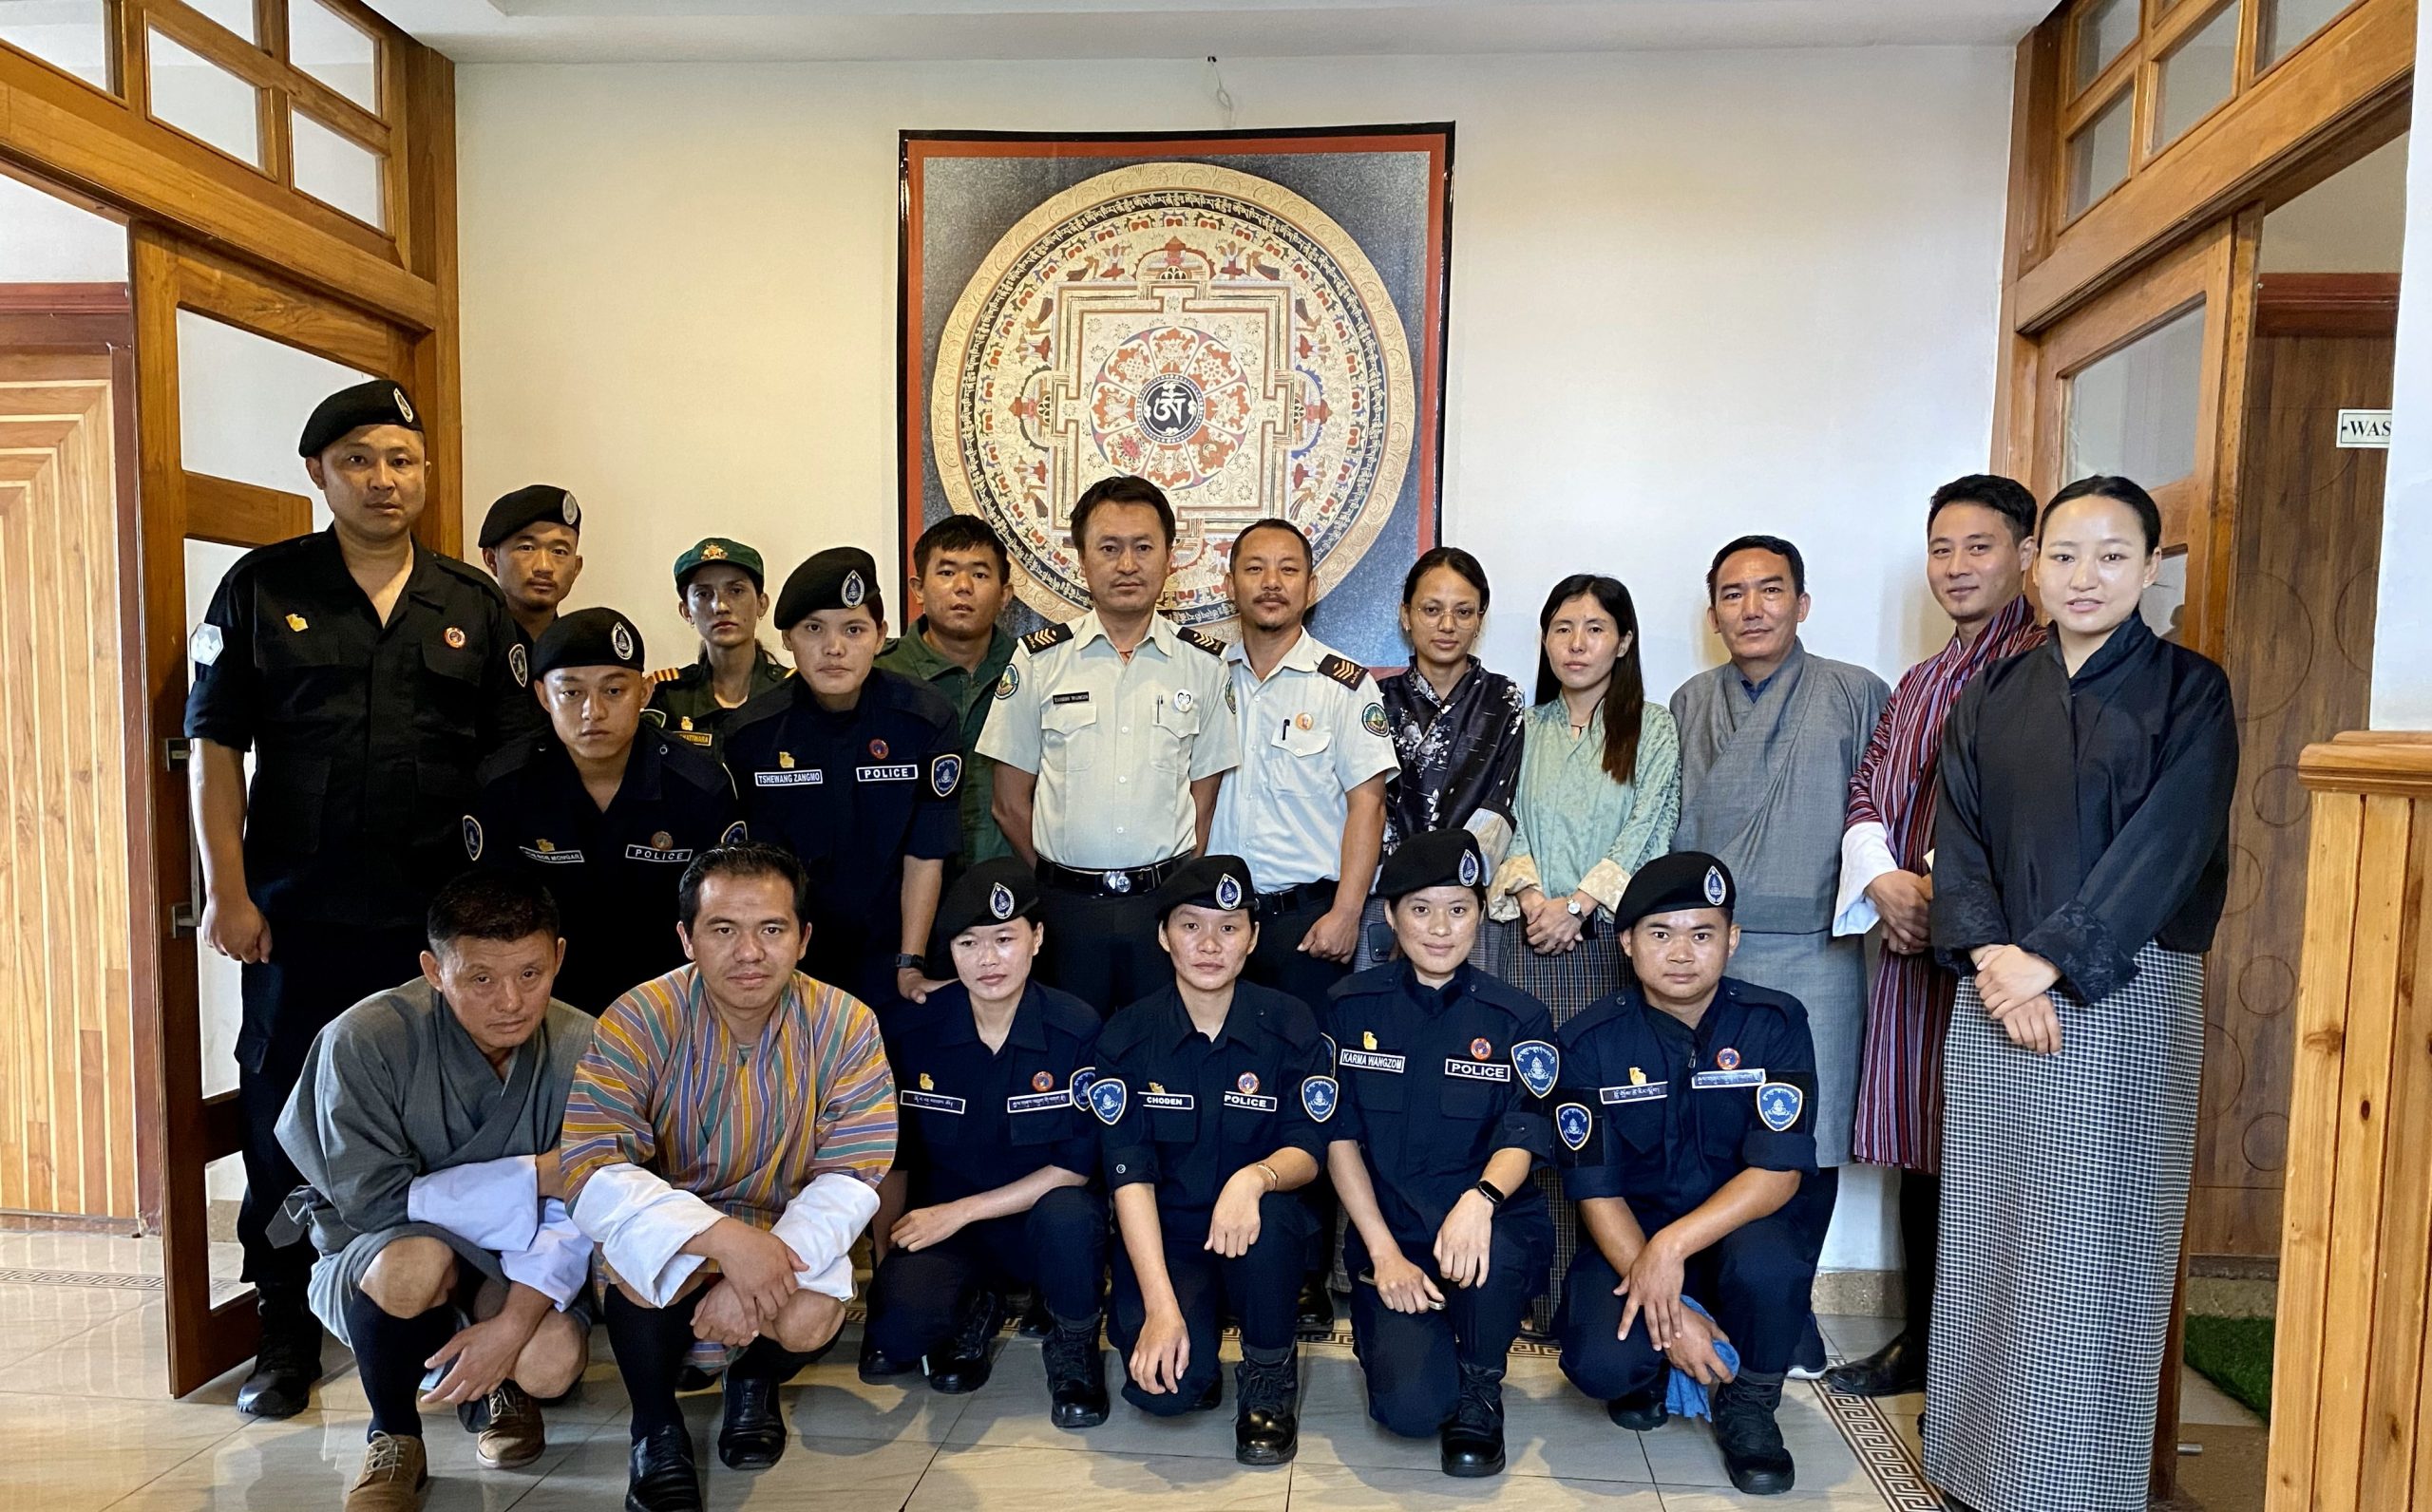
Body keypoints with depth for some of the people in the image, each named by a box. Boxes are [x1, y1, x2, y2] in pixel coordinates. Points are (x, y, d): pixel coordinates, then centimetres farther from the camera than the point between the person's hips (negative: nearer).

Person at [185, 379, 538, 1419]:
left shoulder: (474, 606, 7)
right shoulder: (262, 588, 4)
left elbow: (514, 760, 7)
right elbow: (215, 745, 2)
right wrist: (226, 889, -6)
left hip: (439, 917, 1)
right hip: (297, 915, 0)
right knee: (285, 1119, 8)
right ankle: (287, 1334, 23)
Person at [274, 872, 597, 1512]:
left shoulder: (580, 1050, -17)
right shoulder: (365, 1039, -23)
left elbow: (575, 1209, -17)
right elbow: (372, 1200, -23)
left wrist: (515, 1322, -31)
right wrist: (534, 1175, -24)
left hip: (509, 1268, 2)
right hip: (370, 1264, -2)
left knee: (552, 1362, -27)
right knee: (416, 1260, -36)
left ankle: (494, 1387, 14)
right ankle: (393, 1441, -5)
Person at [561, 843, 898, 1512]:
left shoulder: (845, 1025, -17)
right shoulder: (639, 1021, -21)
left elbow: (851, 1176, -18)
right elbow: (590, 1171, -30)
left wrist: (760, 1277, -34)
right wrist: (725, 1237, -42)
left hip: (788, 1234, 1)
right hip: (665, 1232, 0)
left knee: (809, 1321, -27)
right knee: (631, 1244, -32)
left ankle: (753, 1380, 13)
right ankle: (656, 1426, -3)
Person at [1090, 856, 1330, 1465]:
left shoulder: (1289, 1023, -7)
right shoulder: (1128, 1036, -7)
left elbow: (1307, 1151, -9)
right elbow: (1130, 1174, -13)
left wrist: (1255, 1177, -35)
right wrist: (1161, 1306, -24)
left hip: (1259, 1231, 0)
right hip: (1166, 1236, 0)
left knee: (1267, 1212, -35)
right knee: (1165, 1385, -26)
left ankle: (1270, 1370, -7)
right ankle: (1198, 1326, 12)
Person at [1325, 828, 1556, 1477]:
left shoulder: (1518, 1018, -1)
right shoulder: (1352, 1008, 1)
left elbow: (1523, 1137, -11)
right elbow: (1340, 1136, -1)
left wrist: (1480, 1199, -34)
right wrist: (1384, 1253, -13)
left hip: (1493, 1230, 0)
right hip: (1390, 1233, 0)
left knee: (1490, 1244, -38)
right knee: (1410, 1407, -24)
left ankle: (1480, 1387, -5)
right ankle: (1400, 1330, 14)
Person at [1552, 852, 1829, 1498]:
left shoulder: (1775, 1022, -11)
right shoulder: (1589, 1042, -10)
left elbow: (1780, 1170, -18)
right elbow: (1596, 1191, -10)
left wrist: (1672, 1246, -31)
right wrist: (1670, 1312, -22)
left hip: (1740, 1221, 0)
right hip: (1632, 1230, 0)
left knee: (1766, 1265, -35)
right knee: (1601, 1364, -27)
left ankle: (1747, 1402, -2)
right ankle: (1651, 1368, 13)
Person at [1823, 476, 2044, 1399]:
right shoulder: (1919, 682, 19)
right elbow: (1866, 792, 15)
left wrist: (1952, 890, -17)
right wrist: (1883, 879, -3)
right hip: (1909, 941, 8)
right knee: (1920, 1150, 16)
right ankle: (1919, 1344, 30)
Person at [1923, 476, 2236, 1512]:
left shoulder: (2188, 692, 1)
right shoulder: (1993, 696, 12)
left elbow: (2164, 845, -9)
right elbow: (1958, 835, 6)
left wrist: (2051, 957, -15)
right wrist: (1987, 952, -10)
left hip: (2125, 991, -3)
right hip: (1998, 989, 4)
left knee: (2096, 1233, -1)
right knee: (1988, 1225, 7)